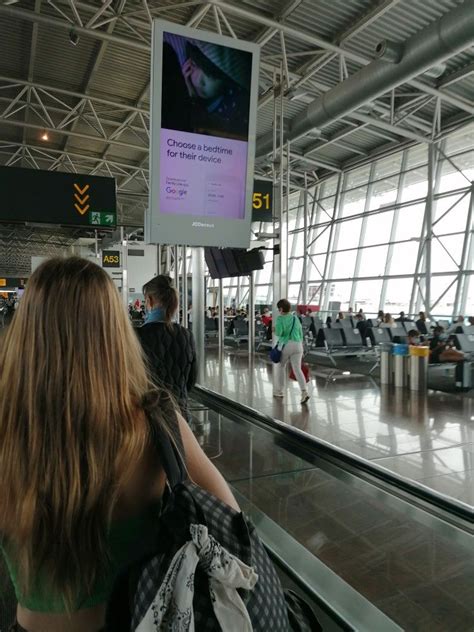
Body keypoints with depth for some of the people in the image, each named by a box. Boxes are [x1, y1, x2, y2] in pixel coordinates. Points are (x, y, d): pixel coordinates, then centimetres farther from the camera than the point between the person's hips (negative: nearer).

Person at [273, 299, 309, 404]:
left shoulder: (280, 318, -4)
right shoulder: (296, 318, 14)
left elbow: (279, 332, -17)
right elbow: (300, 334, 18)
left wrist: (275, 331, 7)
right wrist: (301, 348, 25)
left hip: (285, 344, -4)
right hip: (297, 344, 4)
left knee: (280, 367, 16)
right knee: (297, 369, -1)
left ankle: (279, 391, 24)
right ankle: (304, 392, -17)